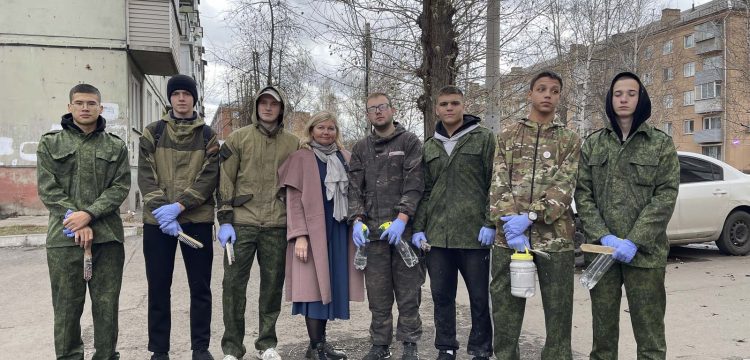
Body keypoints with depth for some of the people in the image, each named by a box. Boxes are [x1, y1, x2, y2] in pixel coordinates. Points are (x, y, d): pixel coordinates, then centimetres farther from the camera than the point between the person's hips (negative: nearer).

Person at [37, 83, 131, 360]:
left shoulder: (116, 146, 10)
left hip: (108, 236, 1)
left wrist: (89, 214, -13)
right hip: (64, 236, 0)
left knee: (107, 304, 5)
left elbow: (120, 187, 0)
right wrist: (76, 221, -11)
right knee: (67, 305, 5)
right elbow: (48, 189, 0)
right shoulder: (50, 143, 8)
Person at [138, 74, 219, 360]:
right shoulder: (153, 132, 7)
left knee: (200, 287, 5)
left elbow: (210, 176, -4)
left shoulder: (207, 135, 6)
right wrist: (161, 210, -15)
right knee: (158, 287, 7)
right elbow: (145, 176, -1)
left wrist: (179, 205, -16)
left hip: (198, 219, 0)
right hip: (158, 221, 0)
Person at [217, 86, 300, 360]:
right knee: (234, 284, 0)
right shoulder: (238, 138, 3)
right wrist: (224, 219, -6)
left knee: (272, 285, 8)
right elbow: (225, 180, 0)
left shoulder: (293, 144, 9)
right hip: (241, 223, -1)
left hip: (278, 226, 2)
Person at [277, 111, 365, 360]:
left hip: (338, 231, 5)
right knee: (315, 285, -4)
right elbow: (294, 199, -7)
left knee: (331, 284, 8)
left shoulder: (345, 157, 13)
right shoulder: (301, 158, -2)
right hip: (312, 231, -5)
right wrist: (299, 235, -16)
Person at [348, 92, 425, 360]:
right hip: (372, 230, 3)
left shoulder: (410, 142, 4)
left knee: (408, 289, 3)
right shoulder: (361, 149, 15)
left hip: (404, 228, -3)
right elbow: (355, 188, 8)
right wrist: (357, 220, -7)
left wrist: (401, 219, -16)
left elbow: (414, 184, -6)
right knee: (378, 292, 7)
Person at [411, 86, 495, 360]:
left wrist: (490, 224, -11)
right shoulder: (429, 147, 14)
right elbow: (424, 191, 14)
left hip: (474, 232, -4)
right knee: (441, 294, 10)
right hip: (436, 234, 4)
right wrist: (419, 227, 6)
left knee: (479, 296, 5)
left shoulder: (484, 138, 1)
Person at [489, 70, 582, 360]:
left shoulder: (570, 140, 8)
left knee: (559, 309, 7)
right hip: (509, 236, 1)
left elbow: (564, 187, -6)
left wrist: (530, 217, -18)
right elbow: (498, 184, 0)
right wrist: (509, 221, -14)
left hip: (555, 237, -1)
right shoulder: (507, 135, 10)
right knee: (505, 309, 9)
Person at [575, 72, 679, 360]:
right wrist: (604, 237, -11)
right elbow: (582, 194, 3)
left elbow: (666, 196, -4)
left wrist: (634, 241, -14)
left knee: (649, 334, 2)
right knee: (602, 329, 11)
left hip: (645, 251, -2)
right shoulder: (593, 143, 9)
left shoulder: (661, 143, 4)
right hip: (600, 249, 2)